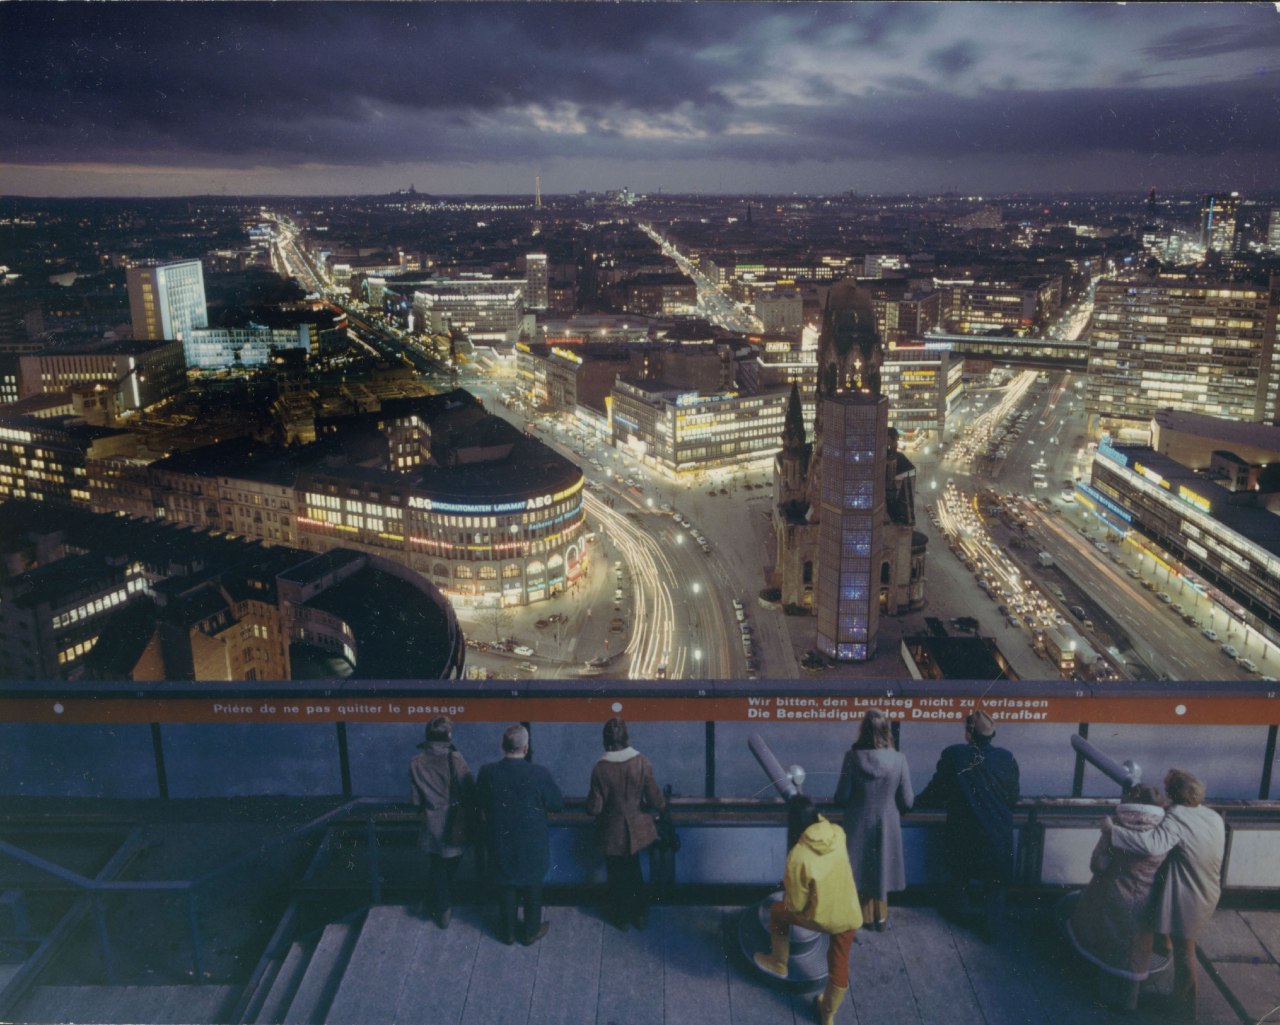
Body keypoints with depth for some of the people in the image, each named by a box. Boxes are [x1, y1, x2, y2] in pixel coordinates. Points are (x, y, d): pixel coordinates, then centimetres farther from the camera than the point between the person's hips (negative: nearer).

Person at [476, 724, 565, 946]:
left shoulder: (487, 773, -17)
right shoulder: (539, 774, -23)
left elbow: (481, 805, -2)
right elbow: (557, 804, -11)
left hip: (500, 842, 2)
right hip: (532, 844, -2)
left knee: (506, 888, 21)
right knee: (532, 889, 19)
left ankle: (507, 933, 37)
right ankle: (531, 932, 35)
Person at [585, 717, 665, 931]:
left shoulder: (600, 769, -23)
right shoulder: (642, 763, -20)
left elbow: (594, 809, -19)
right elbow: (657, 803, -18)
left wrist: (592, 799, 3)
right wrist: (642, 805, 4)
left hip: (612, 833, -2)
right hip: (636, 831, 2)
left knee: (617, 875, 22)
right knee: (634, 871, 27)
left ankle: (621, 917, 37)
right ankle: (640, 914, 39)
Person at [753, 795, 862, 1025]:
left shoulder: (798, 856, -28)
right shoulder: (837, 834, -15)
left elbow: (796, 905, -16)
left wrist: (787, 889, 4)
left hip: (821, 918, -4)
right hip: (850, 915, 4)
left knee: (777, 911, 24)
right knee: (839, 965, 25)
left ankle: (778, 963, 40)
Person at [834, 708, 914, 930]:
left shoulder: (853, 757, -19)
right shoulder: (898, 759, -16)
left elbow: (841, 797, -12)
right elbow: (907, 802, -10)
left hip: (859, 825, -1)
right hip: (887, 824, 1)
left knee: (862, 868, 17)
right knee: (882, 867, 20)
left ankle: (867, 916, 30)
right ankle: (881, 917, 31)